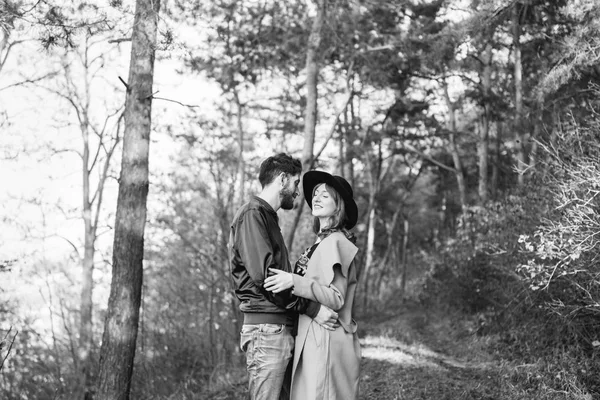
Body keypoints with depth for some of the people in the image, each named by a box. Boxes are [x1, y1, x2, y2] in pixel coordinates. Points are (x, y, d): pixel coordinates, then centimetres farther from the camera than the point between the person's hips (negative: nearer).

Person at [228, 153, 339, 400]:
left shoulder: (268, 217, 24)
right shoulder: (252, 214, -8)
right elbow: (264, 274, -18)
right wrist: (312, 308, -17)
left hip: (283, 329, 10)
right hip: (266, 329, -10)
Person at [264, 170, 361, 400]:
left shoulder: (334, 242, -11)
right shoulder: (324, 241, 15)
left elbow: (336, 298, -17)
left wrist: (295, 282, -24)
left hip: (327, 340, -9)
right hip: (316, 338, 9)